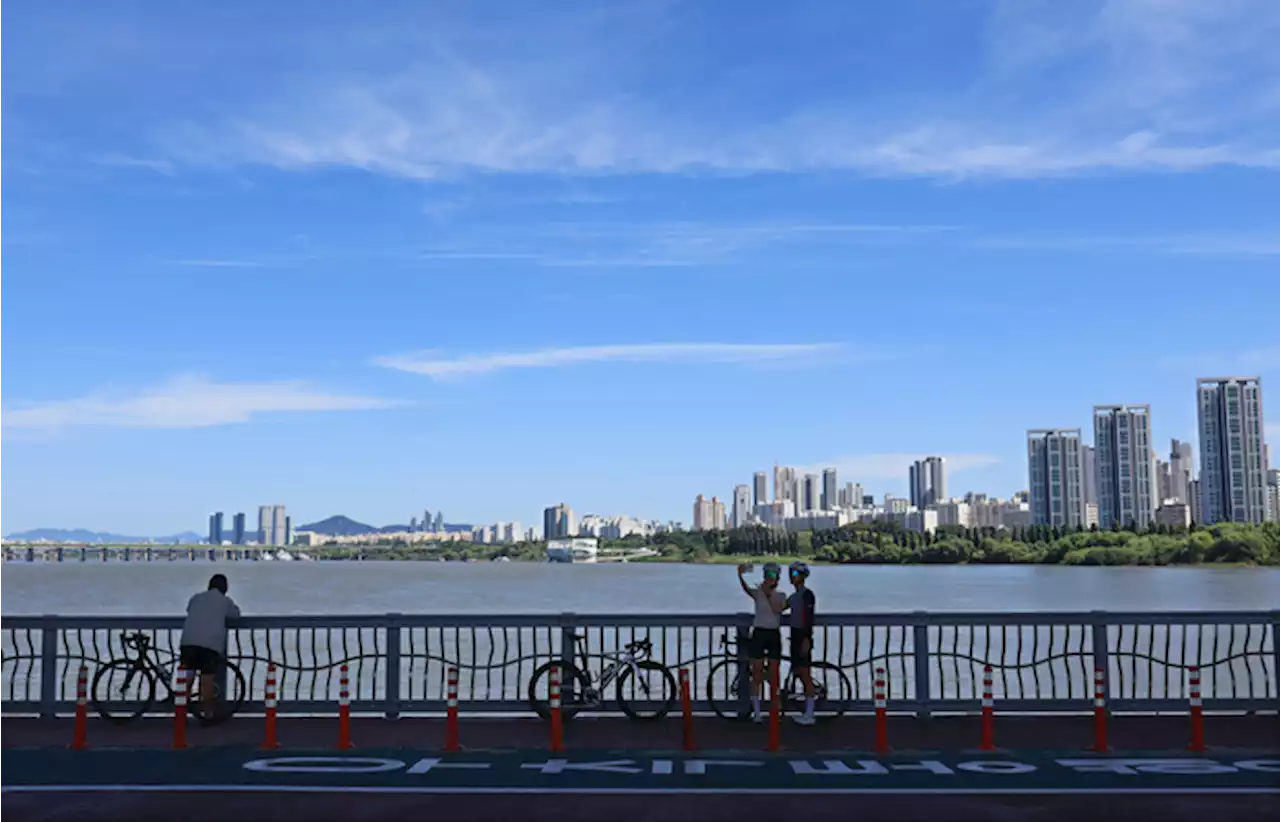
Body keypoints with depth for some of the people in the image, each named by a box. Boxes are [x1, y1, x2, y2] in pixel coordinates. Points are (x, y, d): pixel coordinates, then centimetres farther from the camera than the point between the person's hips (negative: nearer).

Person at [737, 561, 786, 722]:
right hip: (759, 633, -2)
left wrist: (768, 593, -18)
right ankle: (756, 711, 7)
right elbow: (746, 588, -26)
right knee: (757, 675, 0)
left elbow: (777, 609, -15)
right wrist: (740, 575, -45)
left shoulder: (781, 595, 6)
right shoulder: (758, 592, -1)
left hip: (774, 635, 2)